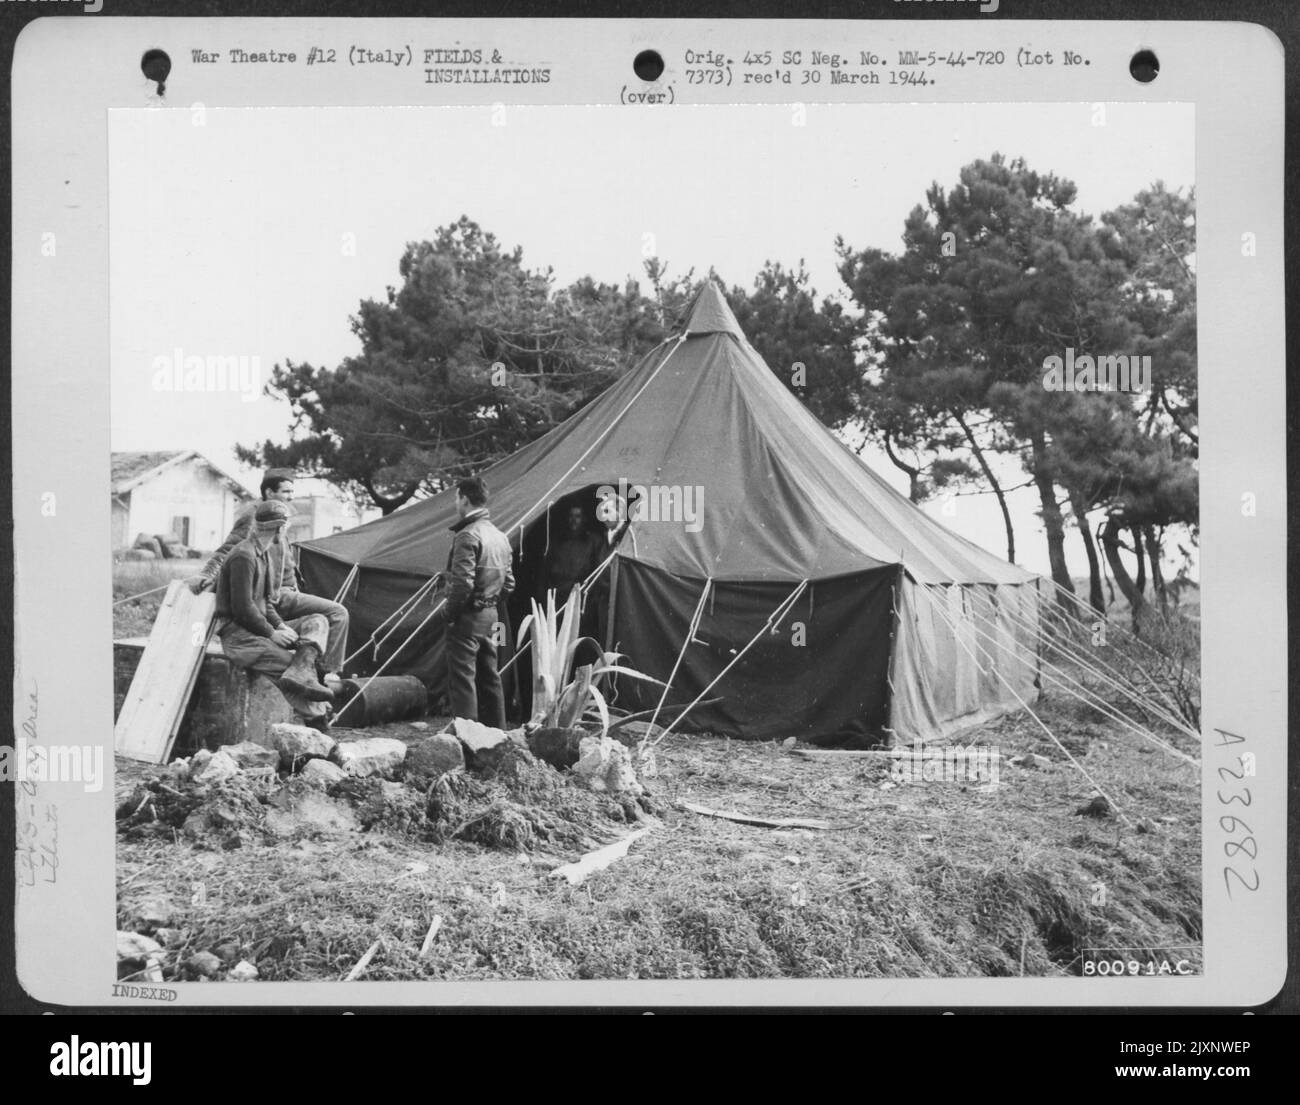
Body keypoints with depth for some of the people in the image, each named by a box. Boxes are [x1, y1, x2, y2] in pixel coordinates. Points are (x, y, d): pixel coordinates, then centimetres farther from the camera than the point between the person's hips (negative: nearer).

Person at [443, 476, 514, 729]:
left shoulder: (468, 535, -16)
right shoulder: (501, 537, 12)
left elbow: (462, 582, -23)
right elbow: (508, 582, 16)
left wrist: (449, 612, -11)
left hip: (468, 616, -9)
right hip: (490, 617, 9)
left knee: (463, 678, -5)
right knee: (489, 677, 15)